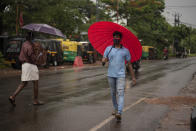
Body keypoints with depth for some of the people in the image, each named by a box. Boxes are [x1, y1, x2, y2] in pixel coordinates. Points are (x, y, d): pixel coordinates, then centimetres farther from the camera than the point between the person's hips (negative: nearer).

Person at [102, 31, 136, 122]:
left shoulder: (125, 50, 2)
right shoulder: (108, 48, 6)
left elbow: (129, 64, 6)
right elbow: (104, 59, 3)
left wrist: (133, 77, 5)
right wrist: (103, 61, -24)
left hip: (120, 75, -3)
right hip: (111, 75, 3)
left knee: (120, 93, -14)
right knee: (113, 93, 14)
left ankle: (119, 113, -22)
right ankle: (116, 109, 33)